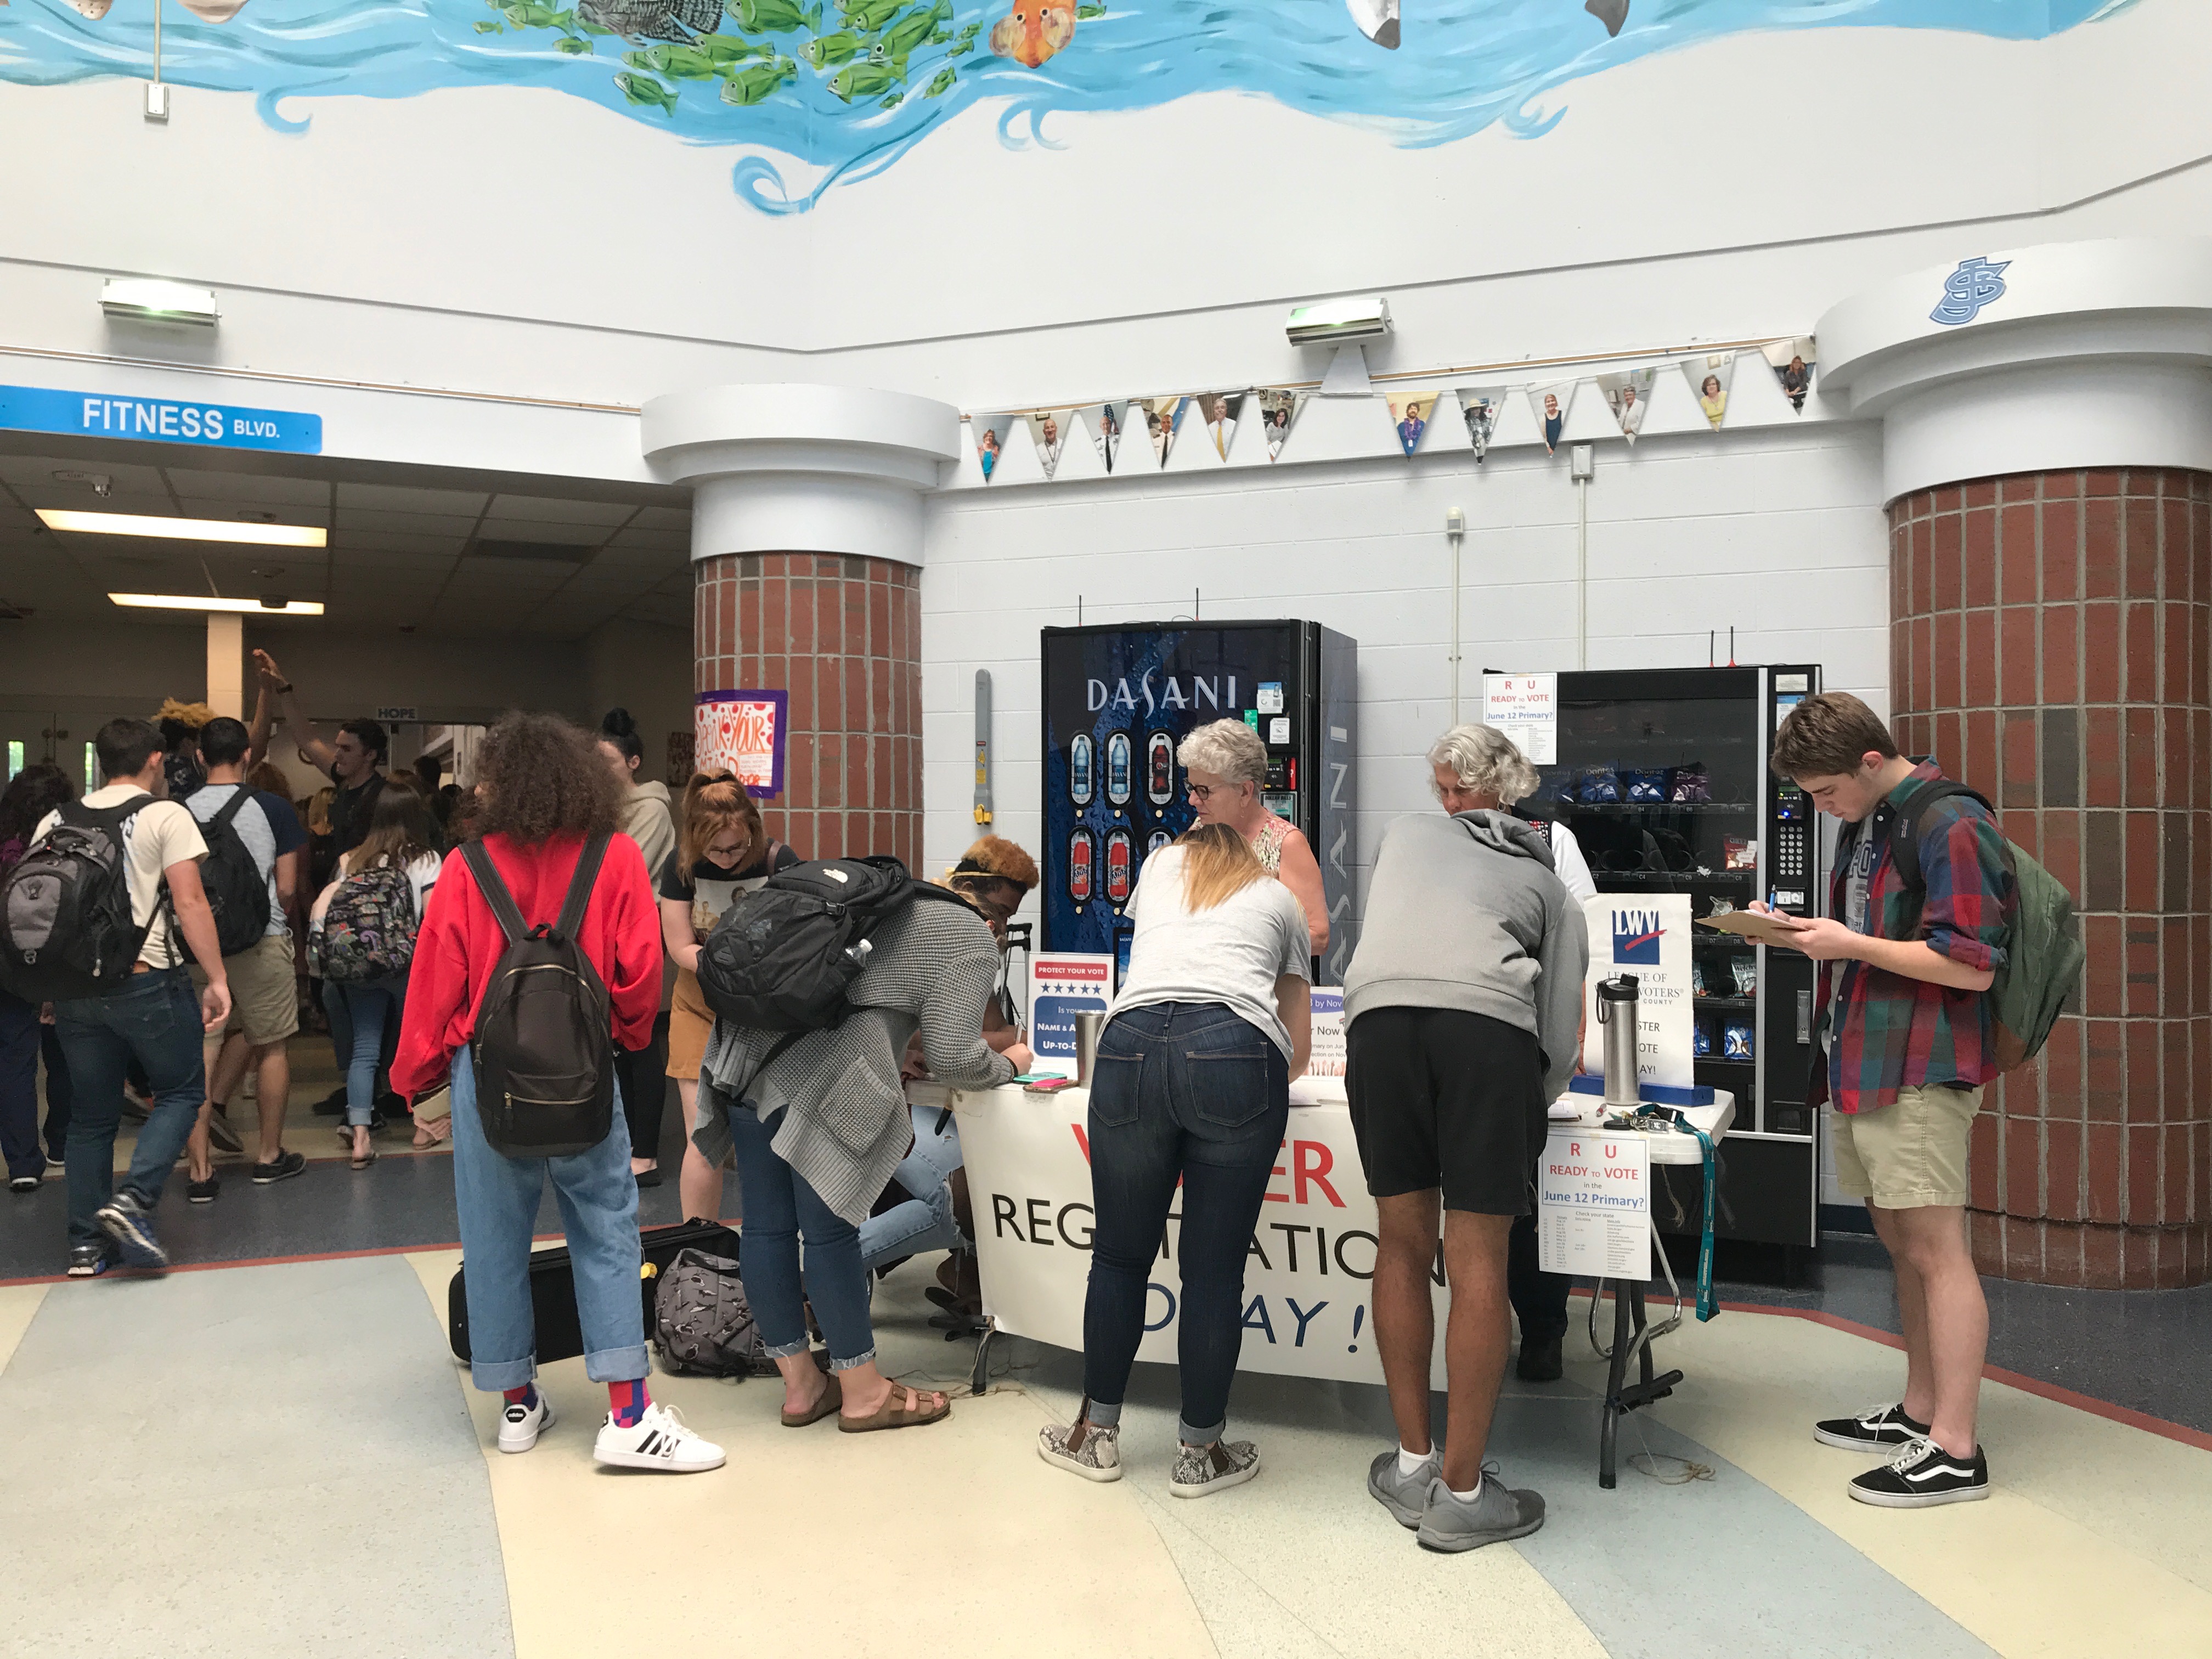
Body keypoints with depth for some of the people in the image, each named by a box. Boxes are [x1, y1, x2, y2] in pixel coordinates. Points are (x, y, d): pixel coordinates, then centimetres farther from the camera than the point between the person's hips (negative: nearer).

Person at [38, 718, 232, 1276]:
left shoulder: (54, 822, 11)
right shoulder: (166, 816, -4)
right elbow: (190, 902, -12)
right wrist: (217, 979, -10)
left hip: (75, 987, 5)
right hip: (148, 981, -5)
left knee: (91, 1115, 13)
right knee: (181, 1093, 10)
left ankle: (87, 1243, 16)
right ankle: (133, 1200, -9)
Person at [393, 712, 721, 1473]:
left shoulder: (468, 868, -3)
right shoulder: (618, 858, -3)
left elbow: (435, 981, 0)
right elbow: (640, 974, -3)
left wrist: (415, 1074, 13)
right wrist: (623, 1039, 17)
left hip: (486, 1075, 1)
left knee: (496, 1238, 13)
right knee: (606, 1235, 6)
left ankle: (518, 1405, 24)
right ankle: (628, 1417, 3)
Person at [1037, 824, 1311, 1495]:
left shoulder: (1159, 865, 33)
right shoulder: (1279, 898, 29)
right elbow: (1299, 1047, 30)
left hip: (1133, 1043, 1)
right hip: (1237, 1053, -1)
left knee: (1120, 1255, 15)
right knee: (1214, 1270, 8)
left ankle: (1098, 1434, 27)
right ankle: (1200, 1451, 20)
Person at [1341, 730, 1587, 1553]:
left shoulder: (1404, 833, 34)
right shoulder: (1549, 883, 29)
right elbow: (1562, 1027, 18)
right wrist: (1525, 1108, 34)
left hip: (1379, 1013, 1)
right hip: (1488, 1022, -1)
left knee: (1402, 1241, 13)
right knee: (1478, 1260, 4)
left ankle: (1413, 1466, 22)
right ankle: (1460, 1492, 9)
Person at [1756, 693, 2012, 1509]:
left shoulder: (1949, 824, -14)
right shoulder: (1866, 822, 15)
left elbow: (1972, 967, -18)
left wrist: (1849, 945, -16)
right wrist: (1802, 930, 8)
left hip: (1919, 1070, -9)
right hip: (1860, 1062, 9)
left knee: (1935, 1249, -4)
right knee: (1902, 1243, 15)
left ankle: (1954, 1450, 4)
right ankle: (1919, 1412, 26)